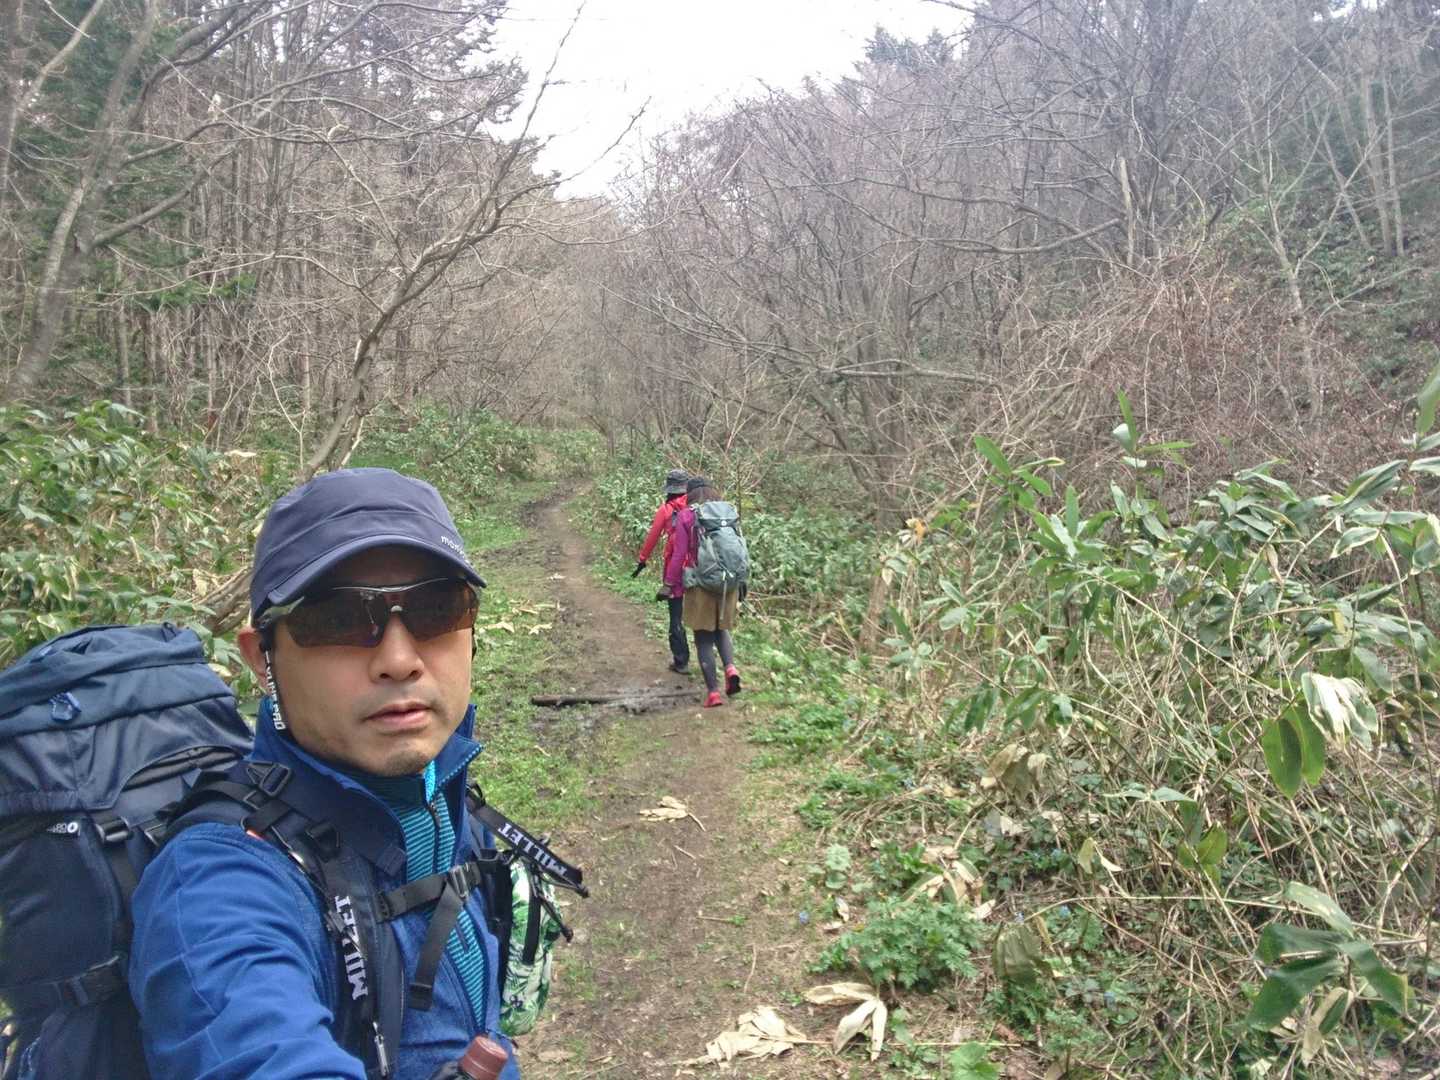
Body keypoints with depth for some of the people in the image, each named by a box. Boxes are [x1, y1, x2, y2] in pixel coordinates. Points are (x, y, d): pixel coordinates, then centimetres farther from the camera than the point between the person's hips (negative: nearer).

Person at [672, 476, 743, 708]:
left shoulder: (685, 516, -5)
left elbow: (680, 554, -7)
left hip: (702, 584, -3)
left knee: (704, 638, 7)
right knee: (721, 629, 23)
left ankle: (713, 691, 4)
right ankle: (730, 667, -3)